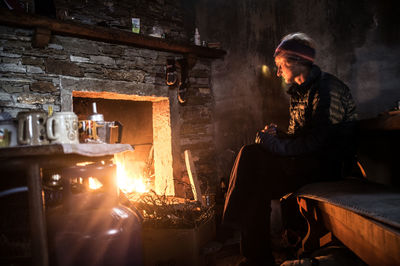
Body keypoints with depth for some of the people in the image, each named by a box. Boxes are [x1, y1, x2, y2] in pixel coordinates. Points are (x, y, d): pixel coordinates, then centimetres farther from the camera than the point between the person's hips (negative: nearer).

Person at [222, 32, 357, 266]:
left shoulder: (328, 87, -12)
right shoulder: (299, 91, 17)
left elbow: (322, 139, -22)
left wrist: (279, 146, -20)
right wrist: (276, 135, -1)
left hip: (331, 163, -8)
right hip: (309, 159, 9)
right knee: (250, 154, -13)